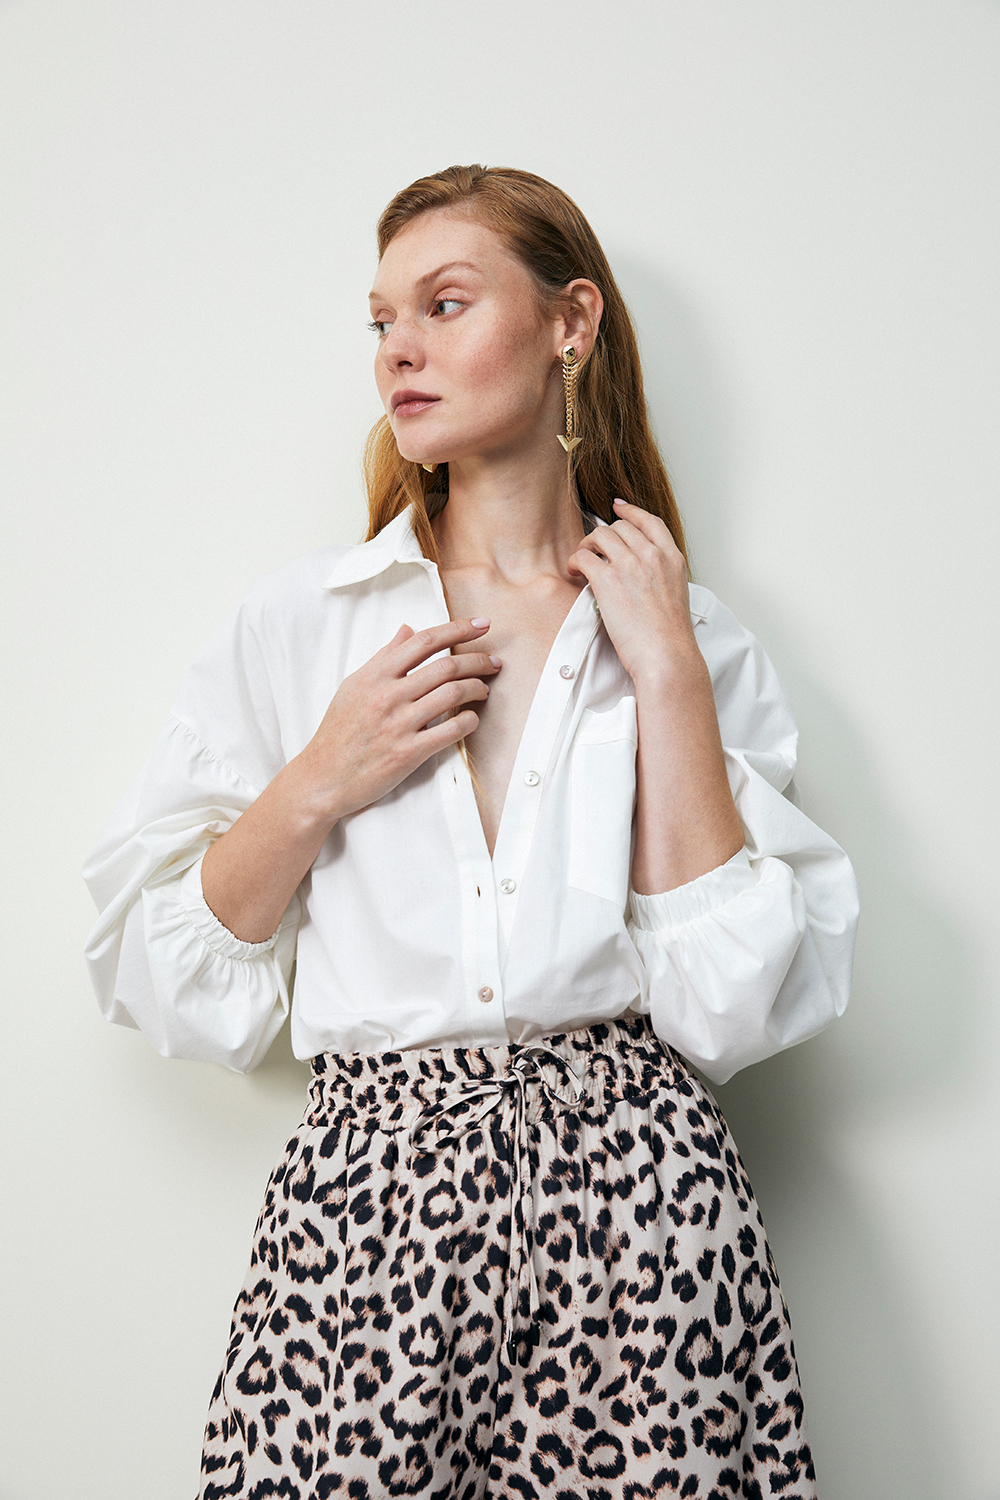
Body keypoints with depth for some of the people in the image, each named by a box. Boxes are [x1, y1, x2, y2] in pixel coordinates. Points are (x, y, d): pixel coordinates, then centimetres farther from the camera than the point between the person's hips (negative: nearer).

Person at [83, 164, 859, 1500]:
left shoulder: (698, 639, 4)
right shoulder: (298, 622, 5)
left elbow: (739, 1011, -8)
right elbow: (152, 978, 4)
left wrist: (669, 676, -7)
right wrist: (319, 790, -9)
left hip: (637, 1192, 0)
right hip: (372, 1198, 1)